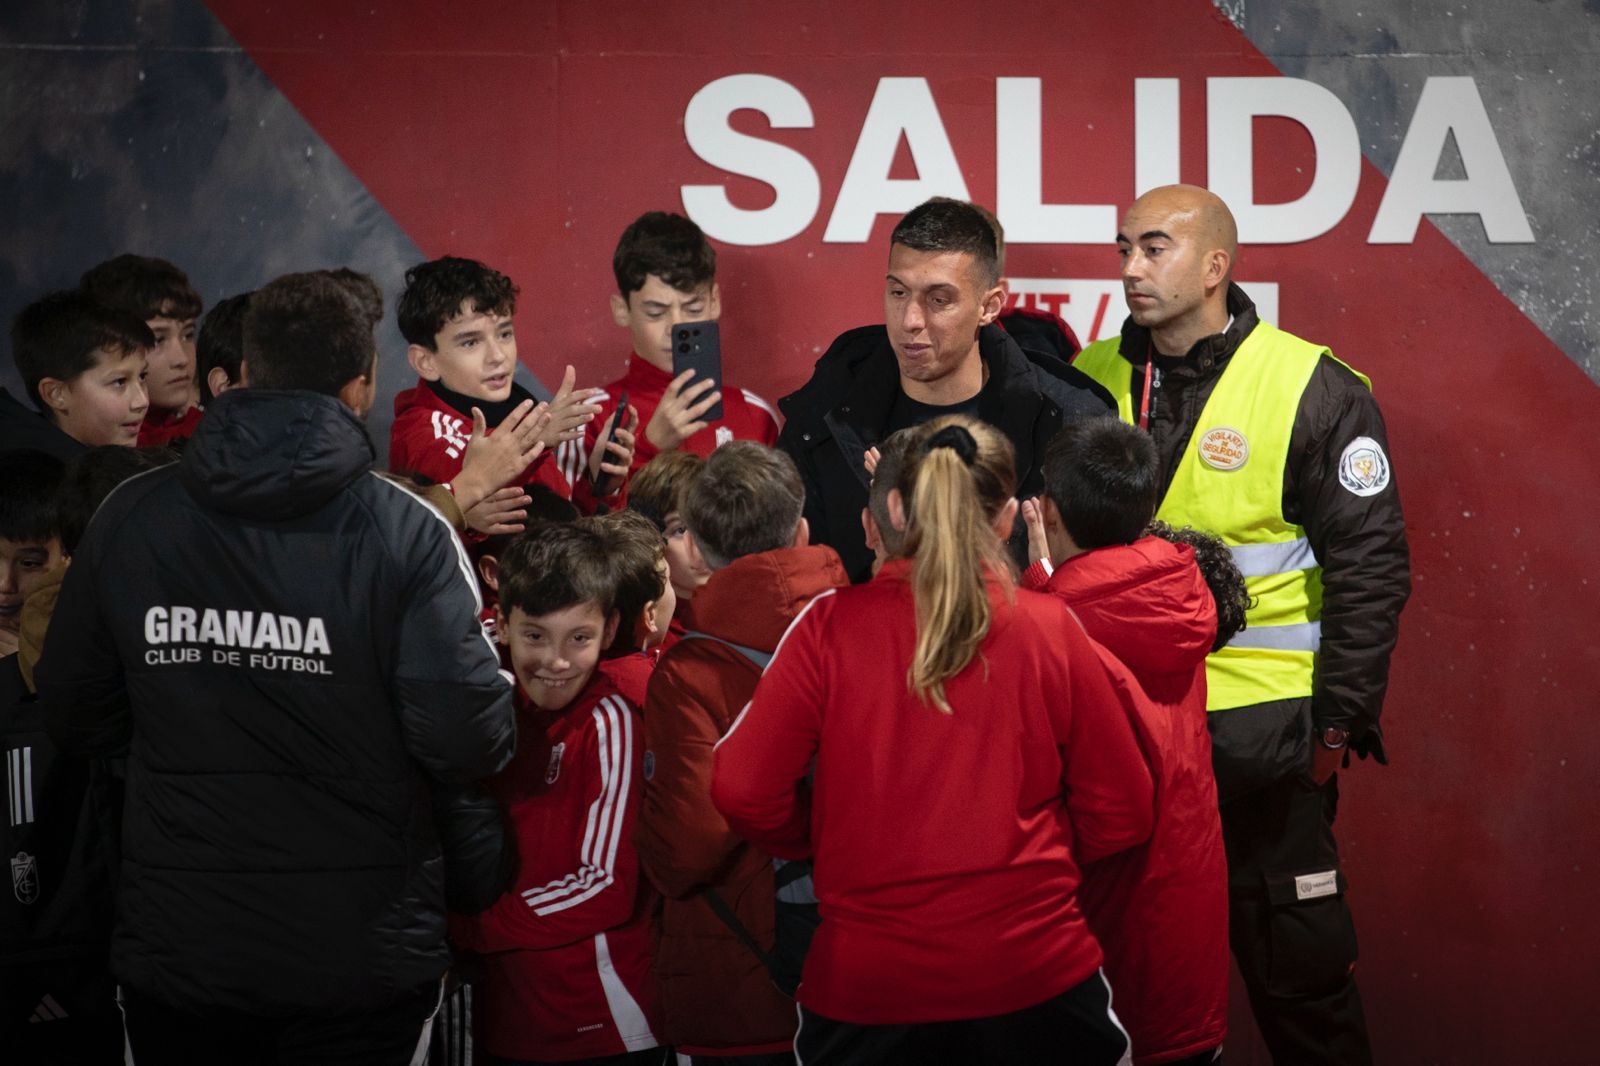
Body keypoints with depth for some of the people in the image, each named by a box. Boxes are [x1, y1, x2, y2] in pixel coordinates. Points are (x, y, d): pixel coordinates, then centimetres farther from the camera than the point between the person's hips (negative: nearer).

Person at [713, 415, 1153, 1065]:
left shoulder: (831, 625, -7)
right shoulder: (1051, 629, -5)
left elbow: (743, 792, -9)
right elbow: (1122, 812, 0)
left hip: (866, 989, 0)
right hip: (1035, 979, 1)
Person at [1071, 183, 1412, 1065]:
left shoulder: (1314, 391, -8)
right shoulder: (1093, 380, 4)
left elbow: (1371, 569, -7)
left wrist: (1341, 722, -9)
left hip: (1263, 728, -4)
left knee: (1295, 960, 6)